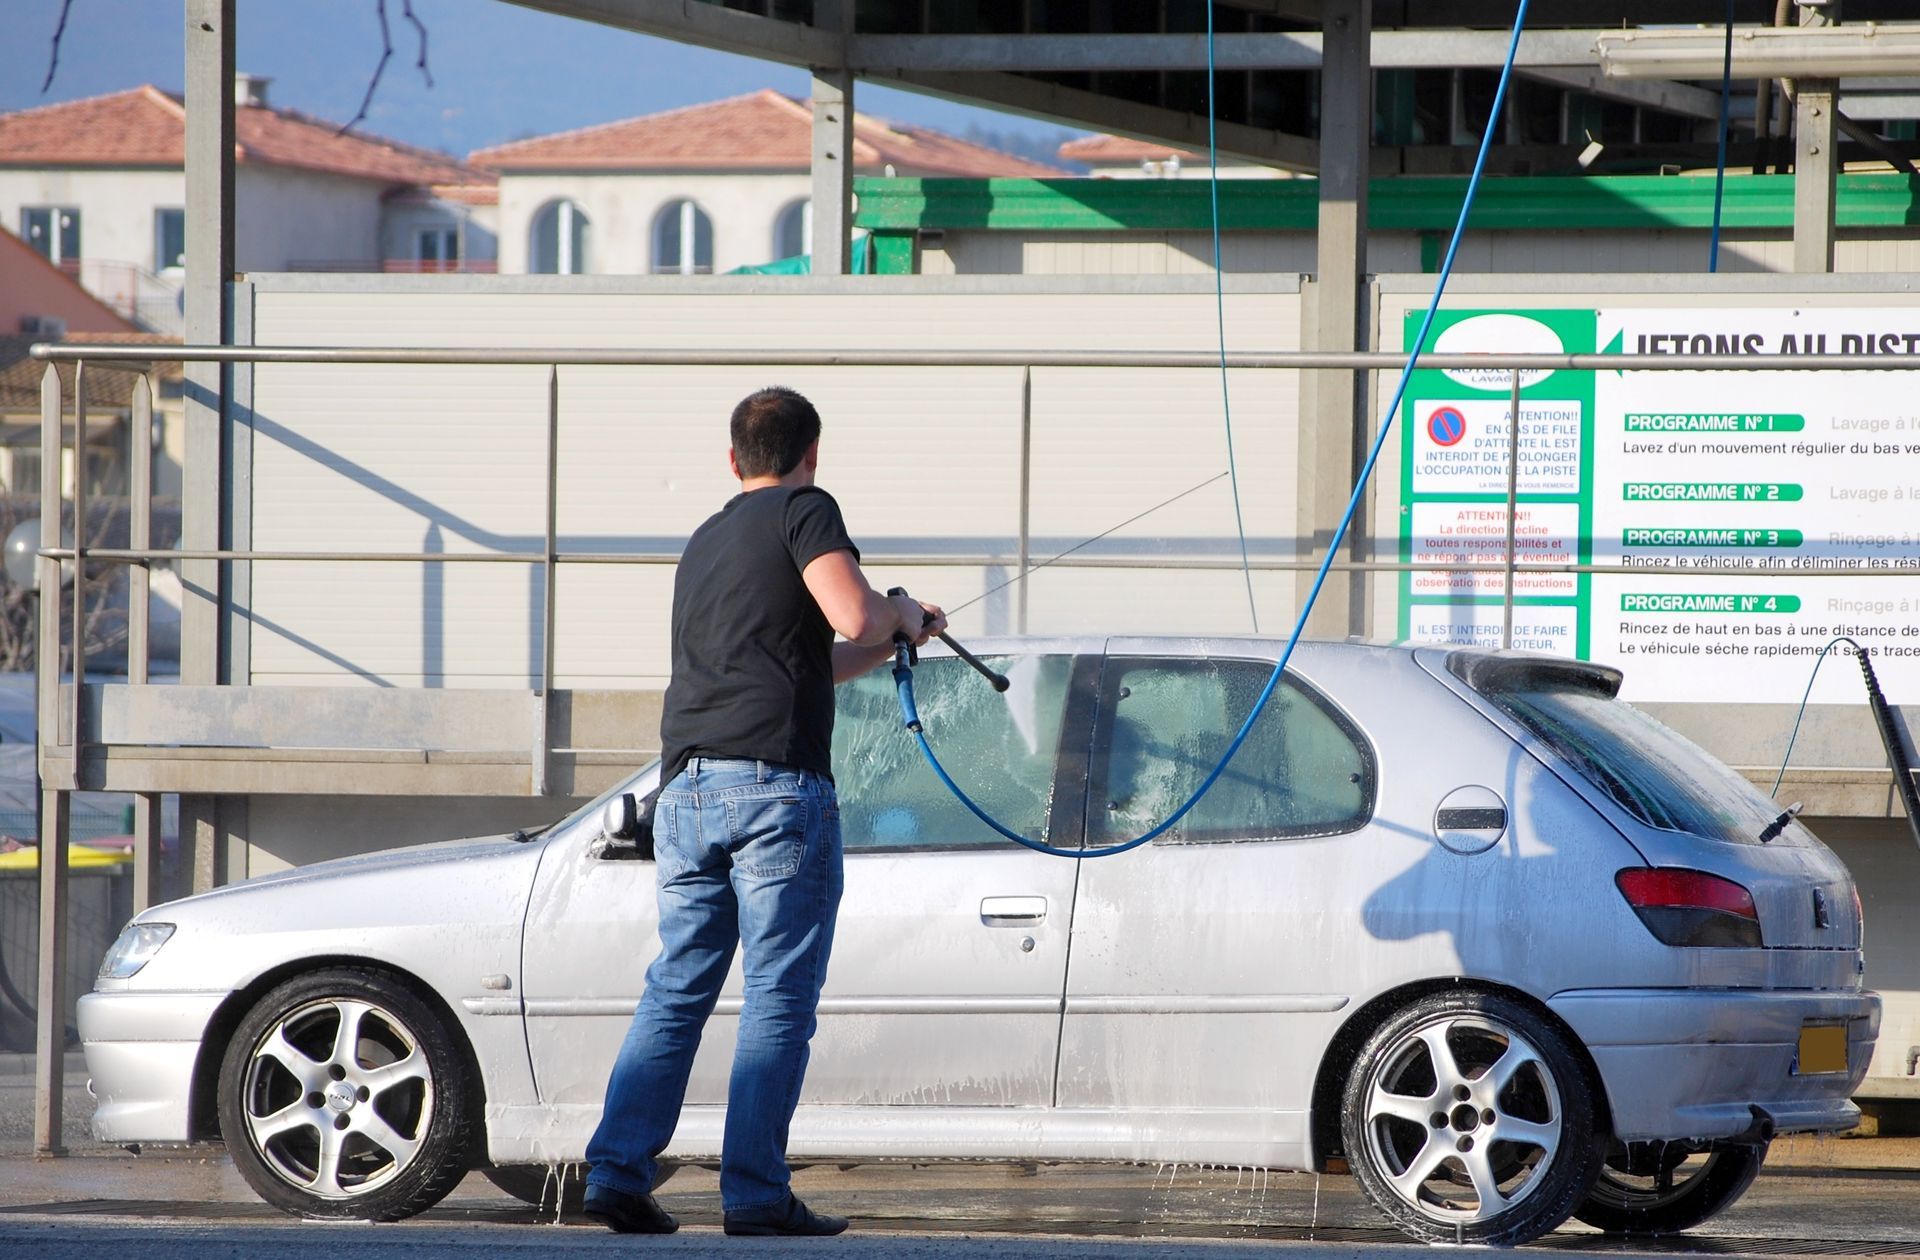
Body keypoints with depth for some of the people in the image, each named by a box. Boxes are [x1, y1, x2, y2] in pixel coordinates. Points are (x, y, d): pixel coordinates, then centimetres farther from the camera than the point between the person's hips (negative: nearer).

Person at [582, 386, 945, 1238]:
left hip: (687, 788, 7)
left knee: (676, 990, 10)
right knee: (779, 998, -3)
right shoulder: (803, 512, 2)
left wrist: (891, 643, 38)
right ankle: (755, 1193, -7)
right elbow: (855, 617, -12)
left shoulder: (705, 543, 26)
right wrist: (901, 616, 9)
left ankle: (617, 1171, 1)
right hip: (777, 785, -7)